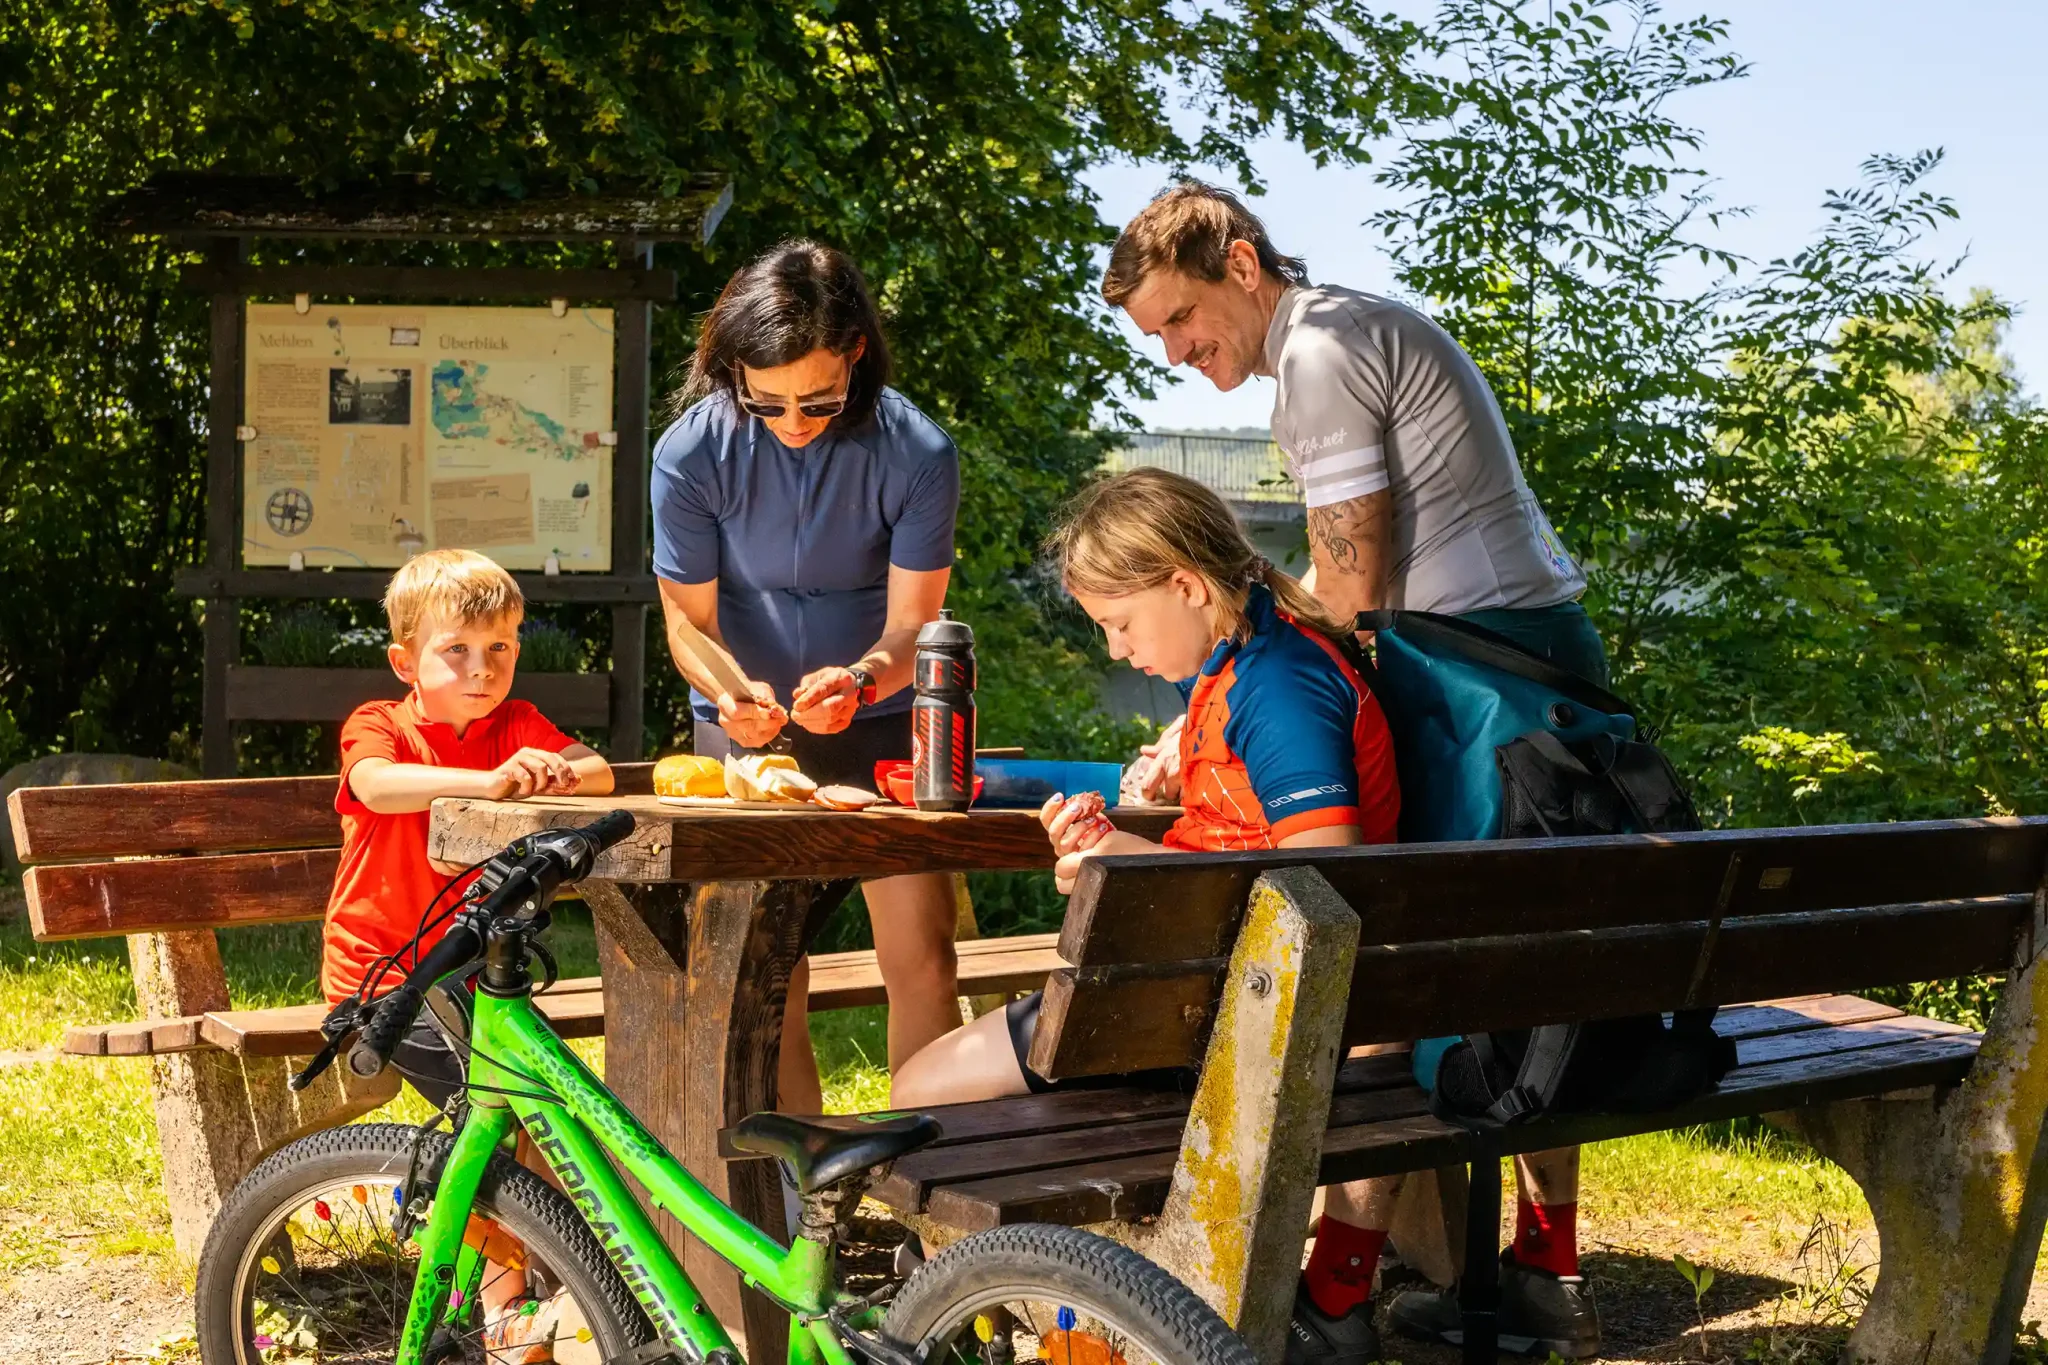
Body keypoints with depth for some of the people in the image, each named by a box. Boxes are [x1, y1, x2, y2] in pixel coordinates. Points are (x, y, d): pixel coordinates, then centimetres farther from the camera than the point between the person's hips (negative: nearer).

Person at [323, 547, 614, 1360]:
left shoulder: (517, 727, 5)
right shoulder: (377, 726, -8)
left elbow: (601, 773, -11)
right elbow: (377, 784, -33)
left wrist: (559, 773, -34)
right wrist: (488, 780, -47)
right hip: (382, 971, -5)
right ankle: (503, 1293, -3)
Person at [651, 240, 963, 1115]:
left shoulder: (916, 453, -18)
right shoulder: (691, 453, -16)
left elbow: (913, 621, -13)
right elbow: (689, 619, -9)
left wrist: (861, 679, -35)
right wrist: (732, 691, -30)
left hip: (877, 717, 0)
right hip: (746, 724, 1)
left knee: (919, 950, -9)